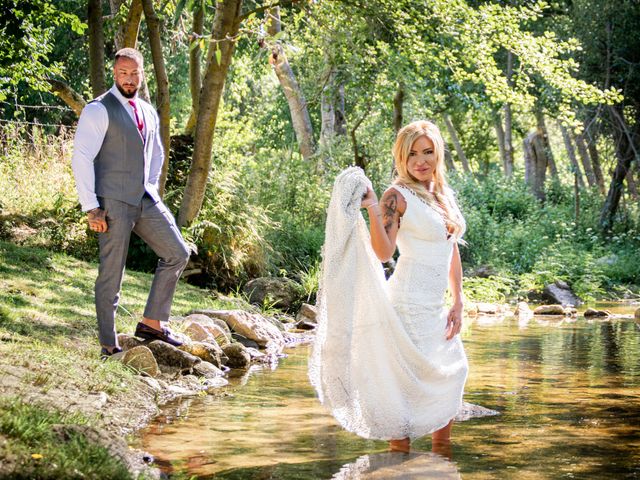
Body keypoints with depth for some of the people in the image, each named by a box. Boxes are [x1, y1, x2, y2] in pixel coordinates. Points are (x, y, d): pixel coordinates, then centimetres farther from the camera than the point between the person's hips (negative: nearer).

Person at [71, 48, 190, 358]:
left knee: (178, 253, 4)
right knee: (111, 274, -4)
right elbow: (81, 158, -12)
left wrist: (152, 190, 17)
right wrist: (91, 208, -16)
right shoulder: (98, 110, -7)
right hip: (112, 204, -7)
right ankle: (109, 346, 4)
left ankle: (151, 323, 10)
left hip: (145, 200, 7)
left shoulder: (148, 112, 15)